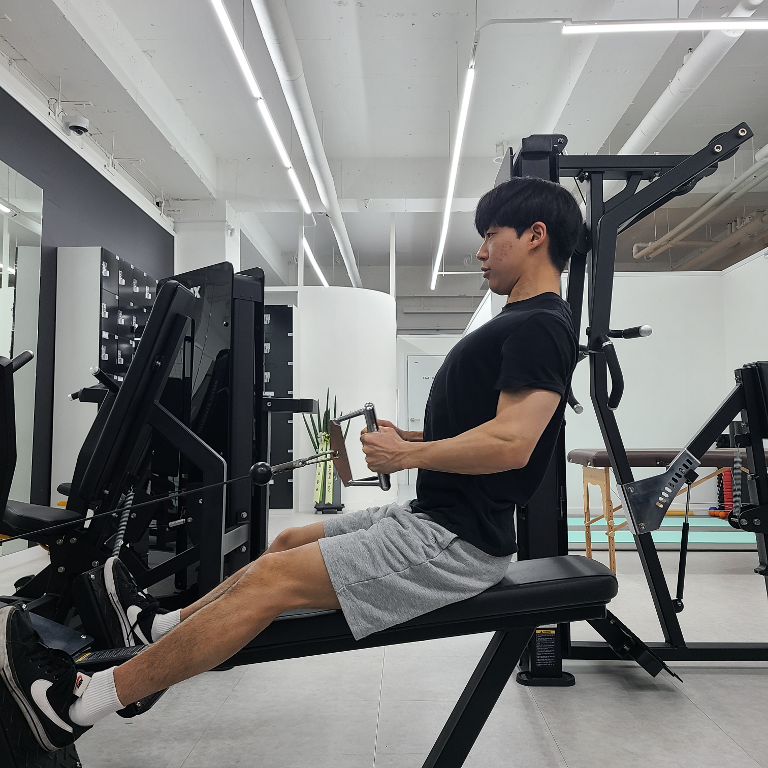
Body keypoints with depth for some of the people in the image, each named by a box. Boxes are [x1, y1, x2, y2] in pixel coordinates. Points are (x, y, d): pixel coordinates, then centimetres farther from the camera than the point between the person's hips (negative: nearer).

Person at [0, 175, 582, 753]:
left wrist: (408, 455, -17)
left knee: (276, 578, -13)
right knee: (289, 542, 15)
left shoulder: (541, 325, -16)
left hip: (459, 540, -10)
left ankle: (78, 705, -2)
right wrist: (408, 437, 10)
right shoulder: (519, 323, 17)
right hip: (435, 516, 10)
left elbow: (510, 443, -27)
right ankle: (158, 629, 32)